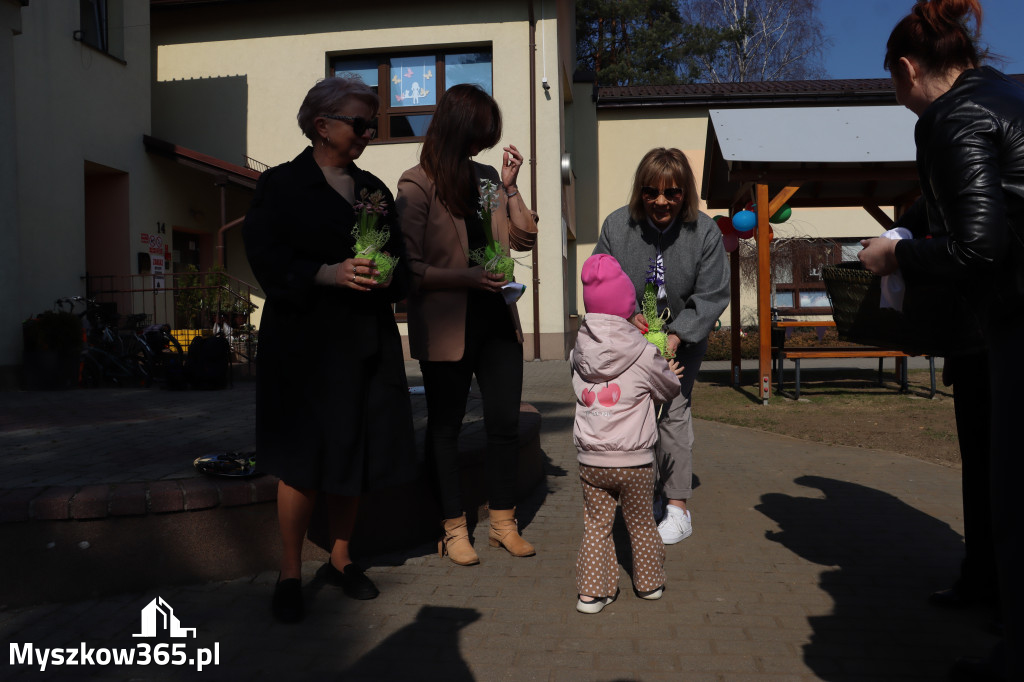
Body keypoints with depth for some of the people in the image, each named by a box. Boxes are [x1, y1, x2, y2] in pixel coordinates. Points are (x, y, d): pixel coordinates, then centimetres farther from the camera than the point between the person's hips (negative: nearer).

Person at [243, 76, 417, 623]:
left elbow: (400, 259, 16)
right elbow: (266, 259, -9)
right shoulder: (281, 184, 1)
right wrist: (328, 275, -22)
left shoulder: (374, 189, 16)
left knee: (355, 453, 8)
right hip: (305, 339, -5)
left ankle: (340, 559, 26)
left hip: (367, 341, 5)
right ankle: (290, 575, 14)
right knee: (303, 460, -2)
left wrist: (387, 276, -6)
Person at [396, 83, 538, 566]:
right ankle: (454, 529, 21)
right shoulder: (417, 184, -7)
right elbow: (409, 268, -12)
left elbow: (524, 240, 8)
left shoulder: (486, 177, 10)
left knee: (505, 421, 7)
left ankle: (503, 522, 23)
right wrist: (466, 276, -21)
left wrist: (510, 186, 0)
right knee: (445, 426, 8)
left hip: (497, 319, 5)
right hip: (445, 327, -5)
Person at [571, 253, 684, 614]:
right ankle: (650, 582, 32)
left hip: (591, 460, 2)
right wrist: (669, 373, 29)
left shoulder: (579, 355, 0)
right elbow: (669, 389, 4)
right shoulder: (644, 355, -10)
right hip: (634, 461, -2)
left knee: (596, 525, 12)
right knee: (640, 522, 16)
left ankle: (592, 591, 12)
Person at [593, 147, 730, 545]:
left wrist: (675, 336, -27)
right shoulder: (616, 226, -11)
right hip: (630, 336, 2)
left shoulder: (704, 232, -14)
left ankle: (678, 508, -3)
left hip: (683, 337, -2)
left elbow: (711, 296, -14)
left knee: (673, 410, -11)